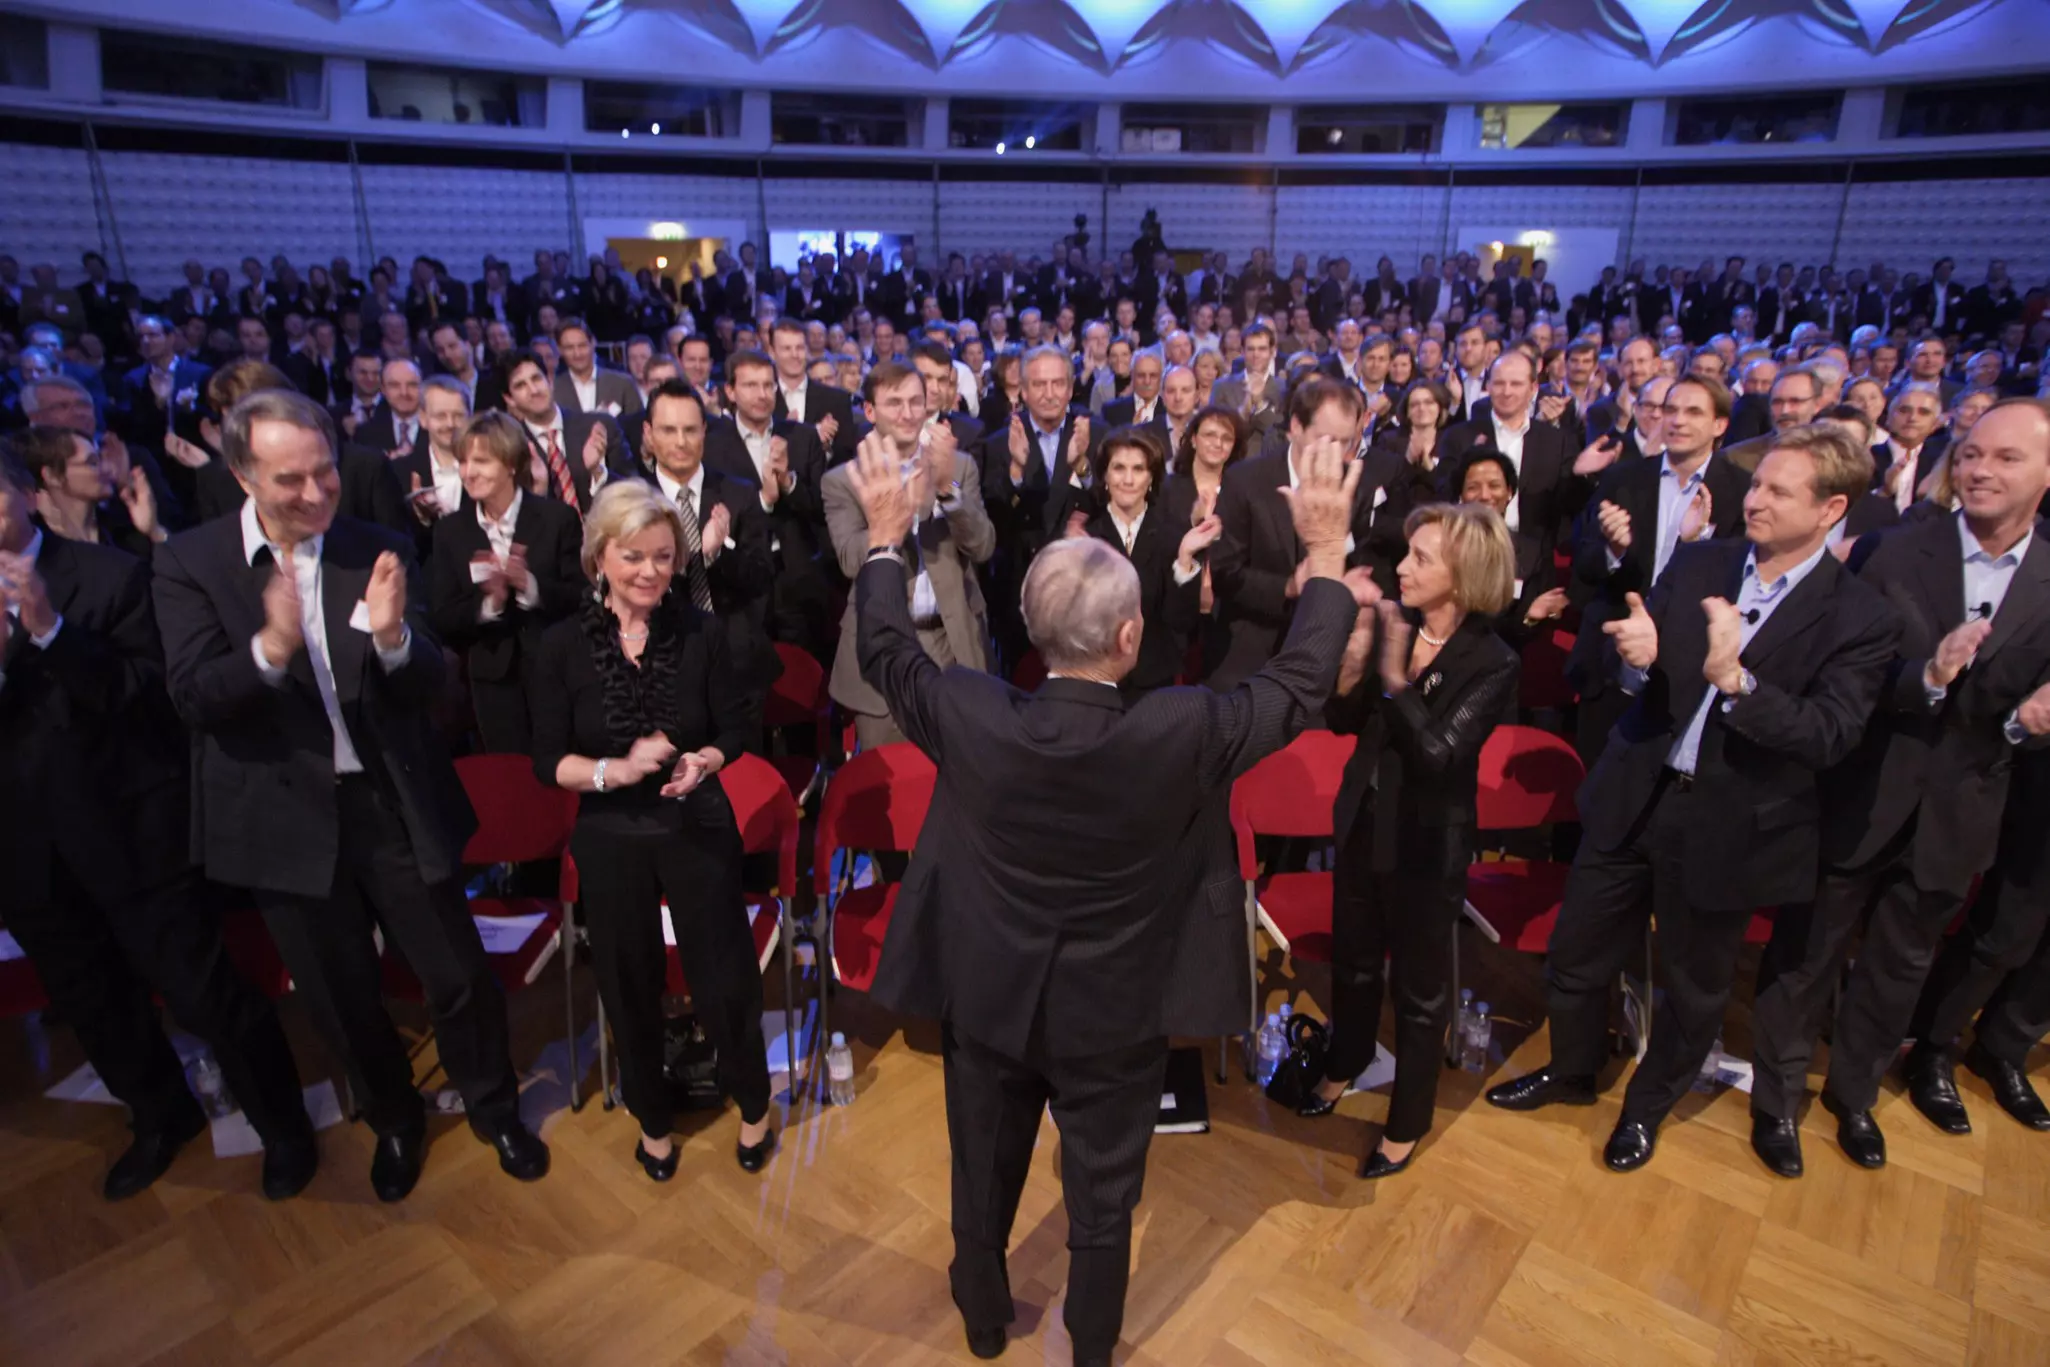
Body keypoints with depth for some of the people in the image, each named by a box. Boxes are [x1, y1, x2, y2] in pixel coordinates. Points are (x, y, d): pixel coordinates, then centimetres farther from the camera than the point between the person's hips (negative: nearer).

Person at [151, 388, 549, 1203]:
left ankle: (495, 1110, 37)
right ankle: (394, 1121, 44)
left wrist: (392, 637, -29)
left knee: (458, 978, 10)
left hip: (393, 804, 0)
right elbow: (194, 699, -14)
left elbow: (427, 687, -7)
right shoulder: (191, 562, -6)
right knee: (344, 999, 18)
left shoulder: (378, 552, -4)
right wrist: (271, 645, -34)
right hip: (286, 819, 0)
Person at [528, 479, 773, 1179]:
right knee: (631, 988, 17)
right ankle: (653, 1119, 44)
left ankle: (753, 1108, 36)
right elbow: (548, 762, -6)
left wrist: (703, 761, -22)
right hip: (610, 840, 1)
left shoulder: (700, 632, -10)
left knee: (725, 979, 6)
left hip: (698, 828, 0)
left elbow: (735, 728, -2)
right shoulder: (563, 646, -10)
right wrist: (616, 770, -23)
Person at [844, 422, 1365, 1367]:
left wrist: (886, 537, 9)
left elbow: (885, 654, -3)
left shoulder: (973, 720, -23)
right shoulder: (1176, 734, -29)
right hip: (1111, 1015, -2)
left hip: (986, 1000, 3)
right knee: (1102, 1201, 23)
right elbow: (1301, 685, -13)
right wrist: (1327, 551, -4)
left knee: (984, 1176, 27)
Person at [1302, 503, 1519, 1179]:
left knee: (1420, 987, 13)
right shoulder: (1390, 622, -8)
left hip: (1427, 843, -4)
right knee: (1353, 960, 24)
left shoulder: (1491, 663, -18)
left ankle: (1406, 1124, 34)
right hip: (1362, 821, 5)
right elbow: (1344, 722, -3)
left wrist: (1396, 677, -34)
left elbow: (1439, 754, -26)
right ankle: (1345, 1065, 51)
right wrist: (1353, 658, -21)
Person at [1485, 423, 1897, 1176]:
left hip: (1728, 823, -3)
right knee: (1576, 957, 15)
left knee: (1693, 988, 17)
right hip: (1632, 797, 3)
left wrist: (1734, 678, -36)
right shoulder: (1696, 564, -1)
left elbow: (1829, 736, -20)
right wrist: (1639, 657, -23)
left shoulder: (1860, 617, -11)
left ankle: (1647, 1105, 43)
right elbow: (1635, 677, 1)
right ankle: (1571, 1070, 43)